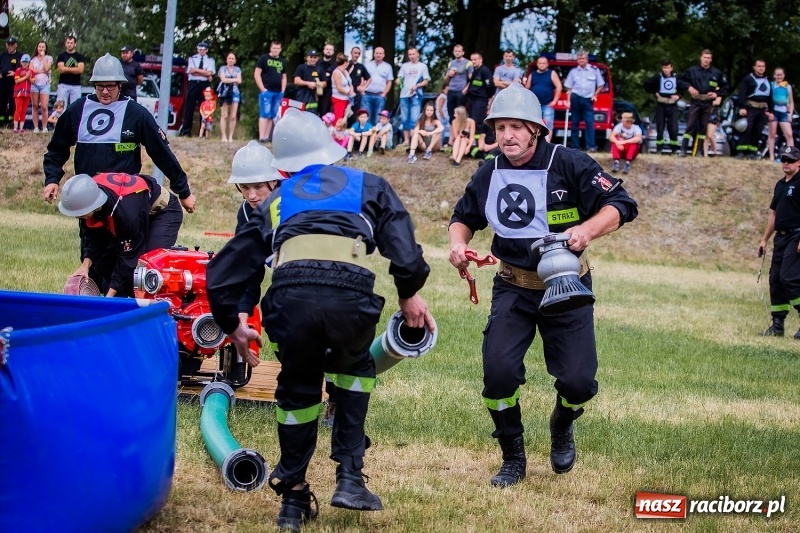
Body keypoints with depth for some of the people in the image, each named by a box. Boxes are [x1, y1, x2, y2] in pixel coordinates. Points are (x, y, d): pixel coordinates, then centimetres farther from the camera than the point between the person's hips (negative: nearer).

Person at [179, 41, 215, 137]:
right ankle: (186, 131, -1)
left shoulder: (210, 60, 11)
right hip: (193, 83, 0)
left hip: (205, 85, 0)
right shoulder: (192, 59, 12)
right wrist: (205, 74, -8)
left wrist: (196, 70, -6)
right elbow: (191, 71, -4)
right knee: (189, 107, -2)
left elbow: (209, 73, -5)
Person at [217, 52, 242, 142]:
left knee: (233, 116, -4)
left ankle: (230, 137, -1)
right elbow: (223, 79, -7)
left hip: (235, 92, 2)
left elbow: (239, 81, 2)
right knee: (224, 115, -7)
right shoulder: (223, 68, 8)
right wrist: (234, 79, -4)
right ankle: (224, 136, -7)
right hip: (225, 92, -2)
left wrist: (228, 80, -5)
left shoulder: (237, 69, 15)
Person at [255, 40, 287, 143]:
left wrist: (283, 91, 10)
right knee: (265, 114, -10)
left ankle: (267, 136, 8)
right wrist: (262, 89, -11)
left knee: (273, 116, 5)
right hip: (266, 91, -6)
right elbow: (257, 74, -4)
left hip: (278, 92, 6)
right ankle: (261, 137, -12)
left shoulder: (283, 62, 16)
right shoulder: (264, 58, 0)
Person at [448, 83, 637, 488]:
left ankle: (561, 429, 30)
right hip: (513, 289, 3)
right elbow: (464, 216, 18)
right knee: (498, 371, -15)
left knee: (578, 381, -9)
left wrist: (587, 229, -32)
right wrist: (457, 242, -4)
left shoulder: (570, 165, -13)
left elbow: (622, 204, -14)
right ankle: (513, 459, 7)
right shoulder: (489, 175, 1)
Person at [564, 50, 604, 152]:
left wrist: (595, 95, 2)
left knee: (590, 123, -10)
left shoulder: (594, 70, 5)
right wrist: (568, 101, 1)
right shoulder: (573, 71, 8)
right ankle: (575, 147, 8)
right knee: (574, 124, 4)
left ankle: (591, 146, -13)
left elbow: (601, 85, 12)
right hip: (575, 99, 1)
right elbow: (569, 88, 8)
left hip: (588, 100, -1)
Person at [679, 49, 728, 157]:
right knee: (690, 125, -9)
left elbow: (725, 86, 13)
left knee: (704, 127, 4)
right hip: (695, 102, -2)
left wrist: (717, 94, -3)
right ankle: (683, 149, -11)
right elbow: (681, 80, 11)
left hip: (708, 103, 2)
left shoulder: (717, 73, 5)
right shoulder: (692, 70, 1)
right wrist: (689, 87, -5)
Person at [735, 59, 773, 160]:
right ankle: (740, 151, -15)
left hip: (762, 110, 6)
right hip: (750, 108, -6)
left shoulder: (767, 81, 19)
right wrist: (742, 107, -19)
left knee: (757, 132, 3)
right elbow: (742, 94, -9)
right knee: (747, 129, -14)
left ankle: (752, 152, 7)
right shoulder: (748, 79, 0)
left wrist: (770, 111, 18)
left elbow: (770, 97, 23)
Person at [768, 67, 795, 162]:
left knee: (789, 135, -5)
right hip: (774, 111, -3)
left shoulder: (788, 87, 13)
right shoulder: (770, 85, 2)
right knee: (772, 134, 0)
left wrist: (790, 114, 4)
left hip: (784, 112, 3)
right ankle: (771, 156, 2)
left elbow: (791, 102, 15)